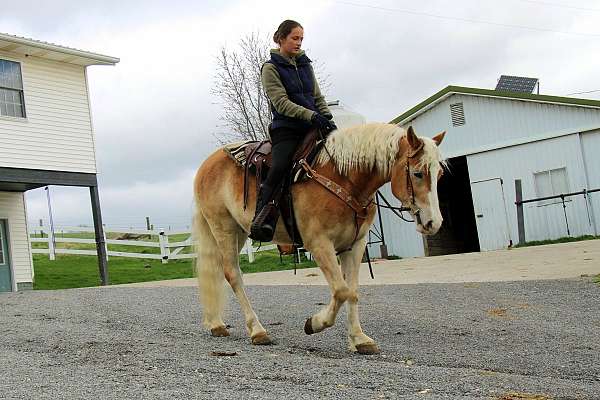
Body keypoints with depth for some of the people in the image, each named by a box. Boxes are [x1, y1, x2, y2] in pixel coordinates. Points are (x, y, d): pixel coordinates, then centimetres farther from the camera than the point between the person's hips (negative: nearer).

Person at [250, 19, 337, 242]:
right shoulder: (271, 68, 2)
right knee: (280, 168, -29)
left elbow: (318, 98, 19)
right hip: (286, 129, -6)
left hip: (312, 128, 6)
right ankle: (261, 220, -28)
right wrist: (311, 115, -22)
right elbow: (281, 103, -10)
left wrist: (328, 120, 0)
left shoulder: (305, 65, 20)